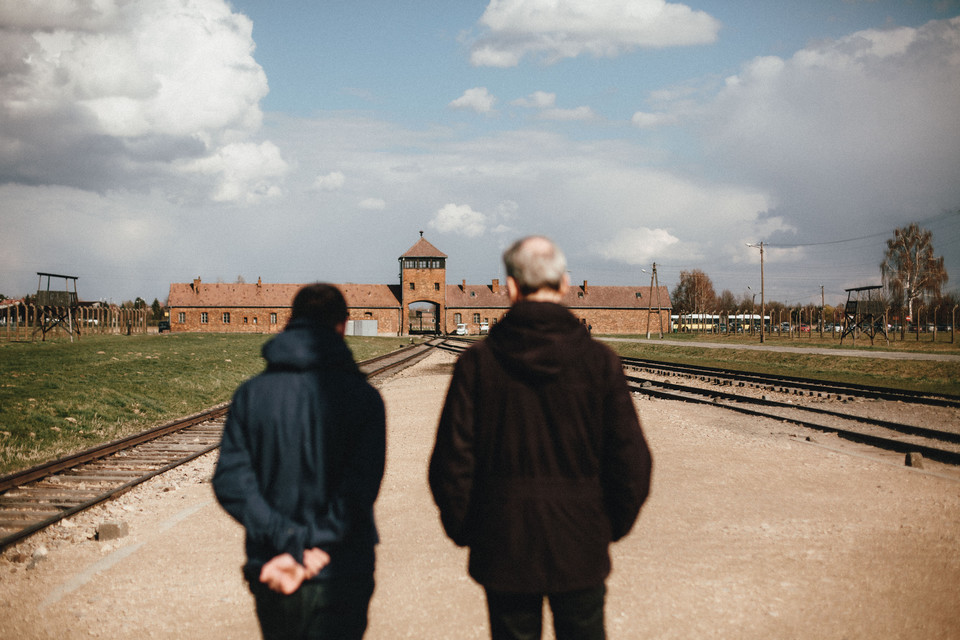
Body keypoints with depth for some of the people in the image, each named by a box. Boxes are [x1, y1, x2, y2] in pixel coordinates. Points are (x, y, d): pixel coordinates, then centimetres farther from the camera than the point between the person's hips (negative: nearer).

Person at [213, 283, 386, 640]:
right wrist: (315, 549, -17)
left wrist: (287, 541, -13)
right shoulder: (361, 397, -7)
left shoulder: (250, 394, 1)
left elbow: (230, 480, -9)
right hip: (338, 582, -3)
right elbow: (359, 489, -18)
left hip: (270, 582, 3)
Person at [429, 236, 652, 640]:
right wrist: (613, 526, 10)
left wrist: (463, 530, 8)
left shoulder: (478, 363, -8)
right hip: (580, 550, 0)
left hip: (504, 551, 0)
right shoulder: (599, 361, -7)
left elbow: (452, 461, -7)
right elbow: (632, 461, -5)